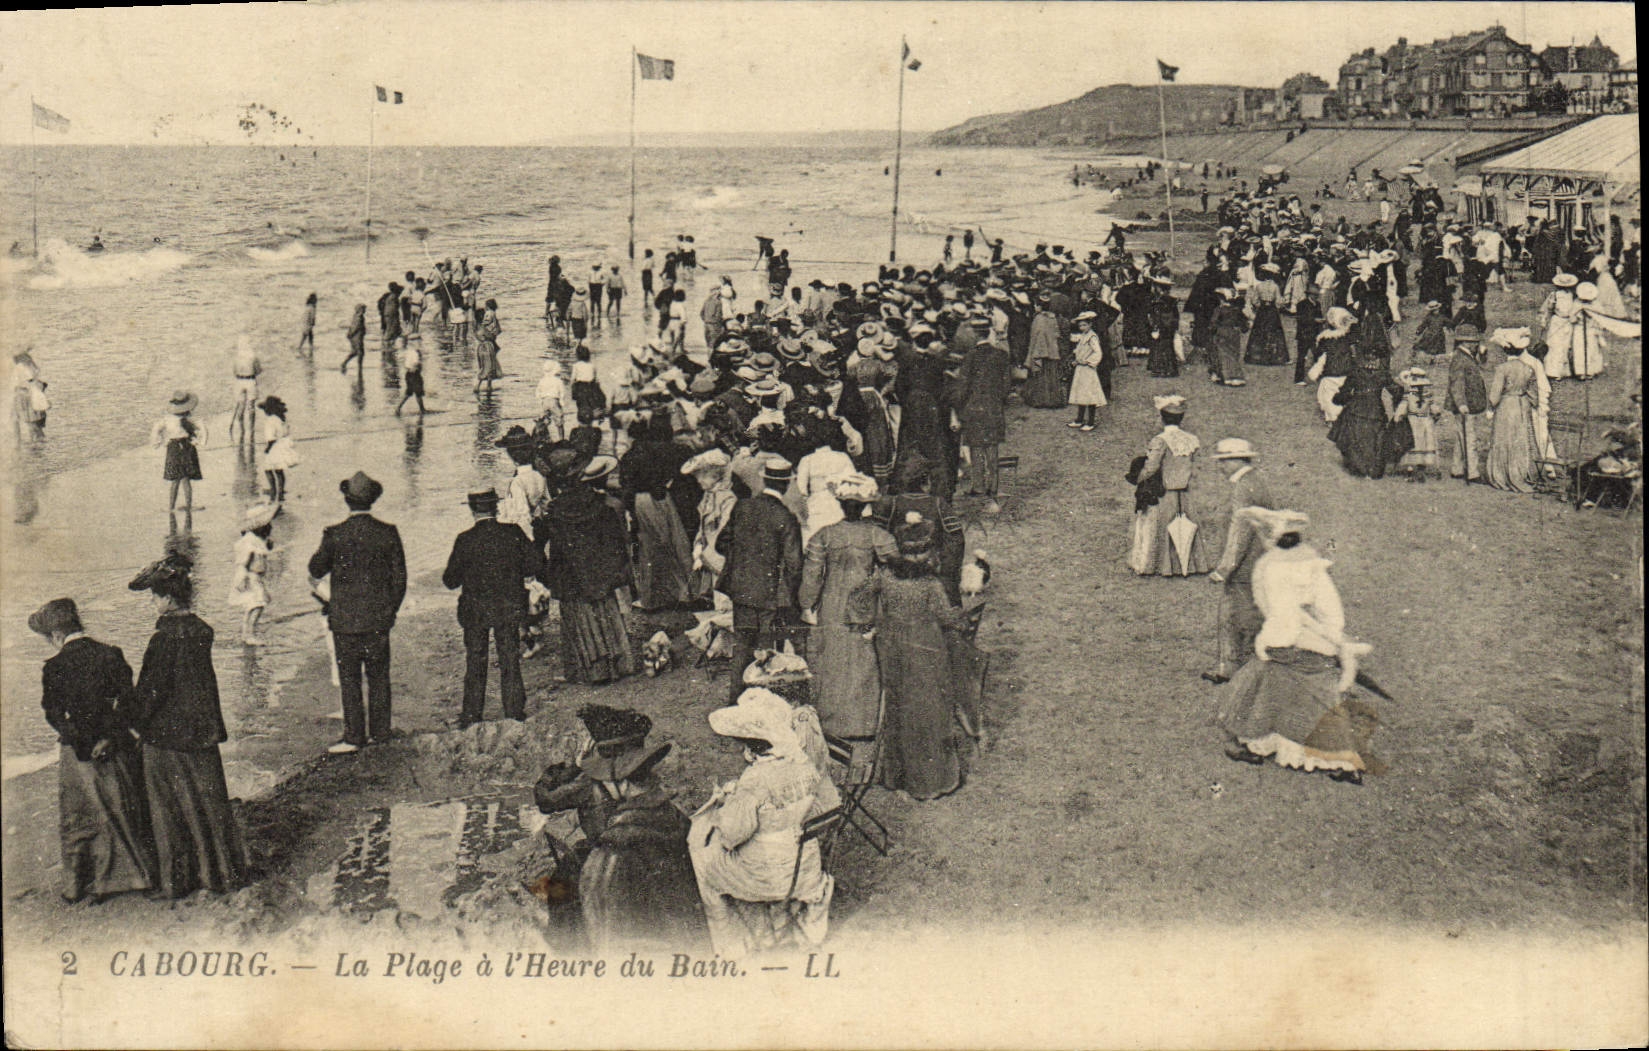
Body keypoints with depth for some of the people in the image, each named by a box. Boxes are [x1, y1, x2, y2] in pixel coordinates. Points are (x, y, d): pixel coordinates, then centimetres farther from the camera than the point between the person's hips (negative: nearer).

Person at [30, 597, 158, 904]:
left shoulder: (54, 667, -9)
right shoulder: (110, 654, -5)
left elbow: (54, 715, -12)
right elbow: (127, 700, -10)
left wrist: (81, 742, -9)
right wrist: (110, 737, -11)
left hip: (77, 753, -2)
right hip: (116, 749, 2)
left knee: (76, 820, 12)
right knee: (125, 810, 16)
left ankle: (76, 885, 20)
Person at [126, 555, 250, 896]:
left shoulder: (165, 639, -20)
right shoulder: (201, 630, 1)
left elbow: (151, 689, -16)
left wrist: (138, 723, -1)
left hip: (166, 735, -6)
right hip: (201, 734, 6)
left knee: (170, 808, 6)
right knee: (209, 801, 15)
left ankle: (176, 880, 15)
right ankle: (223, 871, 23)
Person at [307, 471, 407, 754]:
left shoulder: (335, 535, -12)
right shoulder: (388, 534, -5)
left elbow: (316, 570, 3)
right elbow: (400, 579, 1)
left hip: (345, 620, -3)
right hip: (379, 620, 3)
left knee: (349, 679, 5)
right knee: (378, 677, 13)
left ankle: (354, 737, 7)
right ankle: (379, 731, 19)